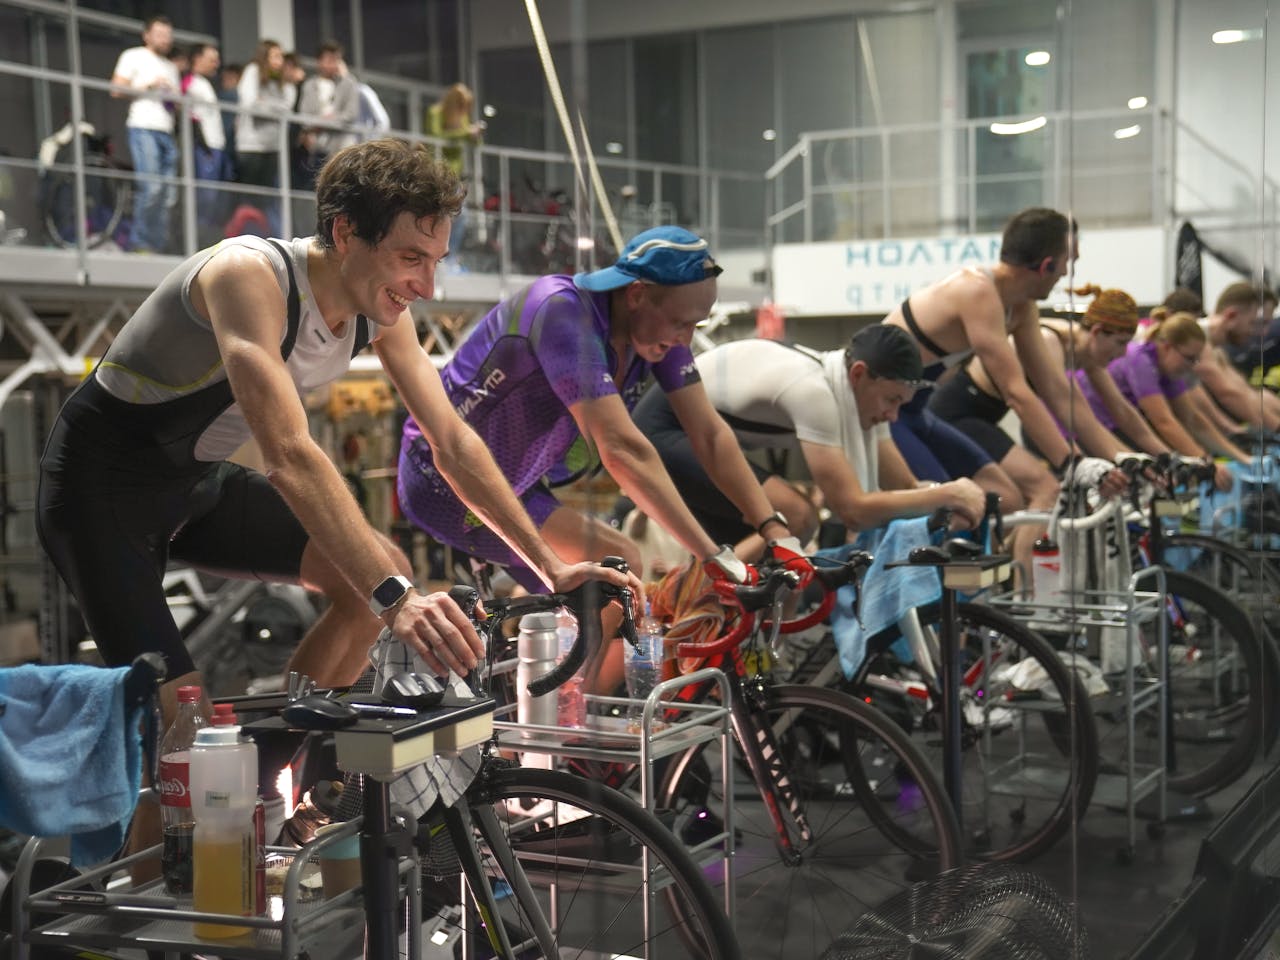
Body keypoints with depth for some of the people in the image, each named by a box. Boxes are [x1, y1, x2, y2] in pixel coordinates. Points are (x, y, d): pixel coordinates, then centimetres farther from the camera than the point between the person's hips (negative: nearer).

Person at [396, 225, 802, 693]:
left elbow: (711, 434, -5)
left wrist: (779, 534, -15)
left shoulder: (655, 325, -6)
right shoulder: (563, 311, -30)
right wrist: (715, 557, -39)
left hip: (513, 486, 9)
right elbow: (623, 451, -37)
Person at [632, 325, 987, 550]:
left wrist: (952, 505, -16)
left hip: (696, 436, 10)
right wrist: (948, 494, -26)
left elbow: (905, 486, 2)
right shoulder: (813, 391, -30)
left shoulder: (861, 392, -3)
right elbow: (853, 511, -31)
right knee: (797, 517, -23)